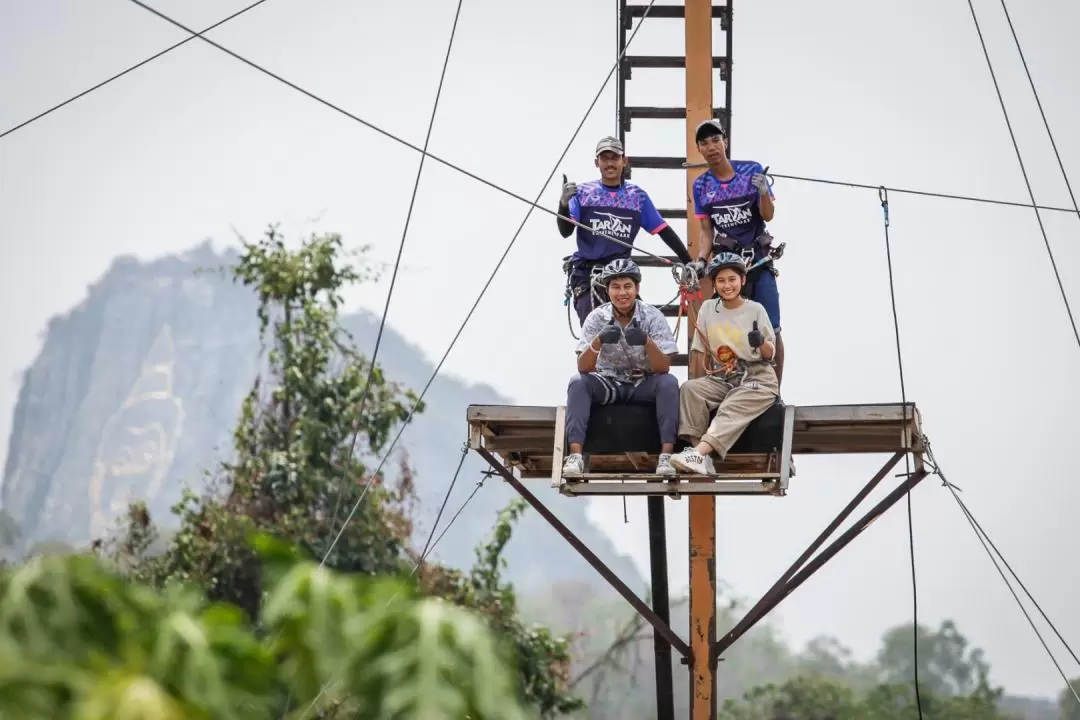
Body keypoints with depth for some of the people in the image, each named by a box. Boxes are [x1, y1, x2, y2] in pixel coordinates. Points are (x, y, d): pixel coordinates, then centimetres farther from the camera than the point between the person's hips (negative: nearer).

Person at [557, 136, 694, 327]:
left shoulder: (637, 196, 4)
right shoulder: (583, 193, 1)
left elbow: (663, 231, 5)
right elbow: (565, 232, -6)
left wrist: (689, 263, -2)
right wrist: (564, 204, -26)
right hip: (586, 274, -2)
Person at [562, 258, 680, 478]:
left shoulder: (653, 317, -12)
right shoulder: (597, 318, -9)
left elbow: (663, 368, -19)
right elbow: (583, 368, -17)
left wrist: (646, 341, -38)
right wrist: (599, 341, -37)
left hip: (644, 384, -1)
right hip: (608, 383, 1)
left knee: (669, 383, -31)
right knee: (577, 383, -26)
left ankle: (666, 455, -32)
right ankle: (575, 455, -33)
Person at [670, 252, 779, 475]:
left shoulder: (755, 310, 1)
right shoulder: (708, 308, 8)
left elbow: (770, 354, 2)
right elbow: (701, 351, 11)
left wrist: (761, 344, -21)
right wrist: (698, 382, -1)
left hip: (757, 376, -4)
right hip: (721, 378, 4)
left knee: (733, 407, -33)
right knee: (689, 389, -24)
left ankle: (700, 451, -52)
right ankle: (701, 455, -36)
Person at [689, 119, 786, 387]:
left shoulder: (752, 171, -6)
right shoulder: (701, 185, 0)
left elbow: (768, 215, -7)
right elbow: (706, 231, 4)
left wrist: (763, 191, -26)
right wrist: (700, 260, -11)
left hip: (758, 260, -2)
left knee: (771, 330, -5)